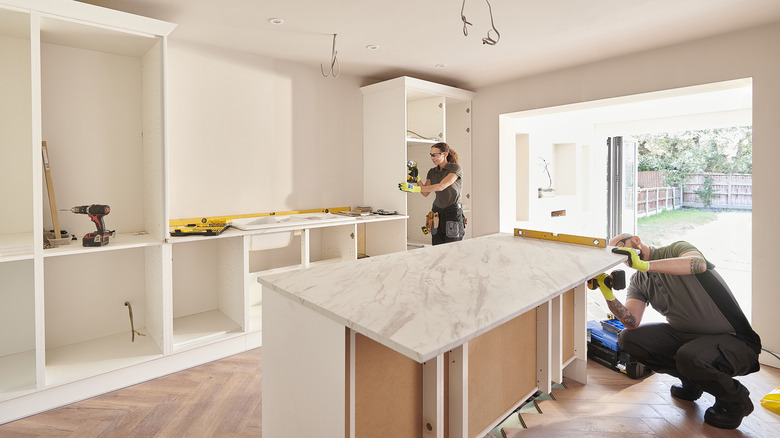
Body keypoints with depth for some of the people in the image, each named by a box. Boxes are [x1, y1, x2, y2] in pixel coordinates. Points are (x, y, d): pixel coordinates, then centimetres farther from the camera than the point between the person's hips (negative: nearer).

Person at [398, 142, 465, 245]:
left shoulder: (455, 168, -10)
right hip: (437, 211, 5)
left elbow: (441, 186, -24)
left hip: (453, 212, -5)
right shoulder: (432, 172, 9)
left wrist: (415, 188, -29)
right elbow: (425, 193, 4)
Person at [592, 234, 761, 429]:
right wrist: (608, 295, -26)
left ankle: (735, 399, 0)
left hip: (734, 340, -6)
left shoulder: (676, 249, -10)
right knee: (628, 338, -9)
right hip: (685, 334, 6)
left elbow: (699, 264, -36)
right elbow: (632, 323, -11)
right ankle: (690, 380, 12)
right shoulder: (638, 281, 4)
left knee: (688, 357, -34)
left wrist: (644, 264, -43)